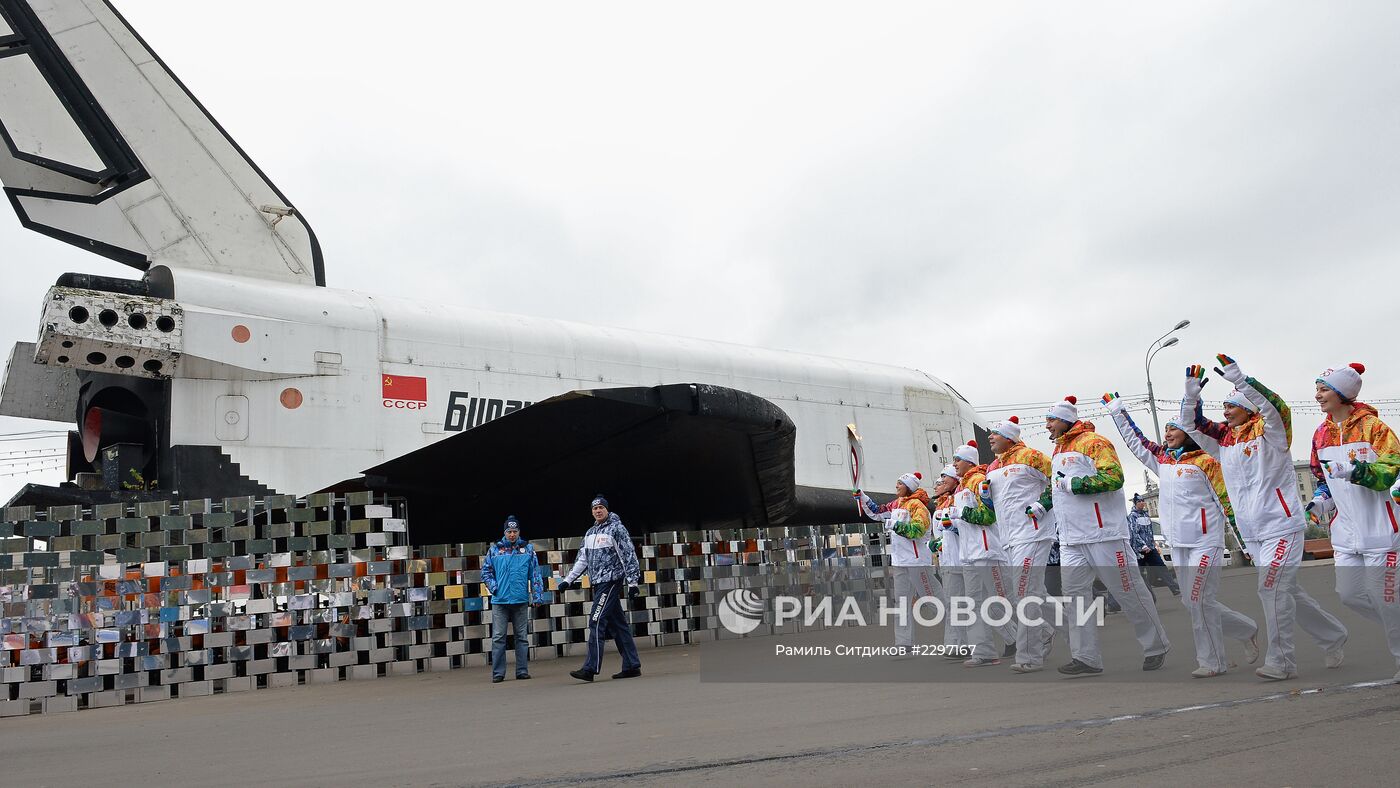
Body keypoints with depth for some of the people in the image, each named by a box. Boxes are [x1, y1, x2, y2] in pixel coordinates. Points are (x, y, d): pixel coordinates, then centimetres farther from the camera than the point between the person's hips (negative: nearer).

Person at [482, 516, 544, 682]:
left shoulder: (528, 549, 5)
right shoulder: (494, 549, 5)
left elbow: (535, 573, 4)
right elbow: (485, 571, 12)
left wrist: (537, 596, -1)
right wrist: (493, 587, -3)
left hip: (521, 600, 0)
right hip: (500, 600, 0)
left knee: (522, 637, 7)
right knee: (498, 637, -1)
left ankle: (522, 671, 14)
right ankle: (498, 673, 5)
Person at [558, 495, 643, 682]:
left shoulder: (616, 528, -5)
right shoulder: (590, 534, 18)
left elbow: (629, 555, -8)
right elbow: (583, 560, 21)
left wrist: (632, 582, -13)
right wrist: (568, 580, 13)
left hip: (611, 581, -7)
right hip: (598, 584, 7)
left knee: (596, 622, -14)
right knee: (617, 625, 8)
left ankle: (590, 668, -15)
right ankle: (632, 666, 12)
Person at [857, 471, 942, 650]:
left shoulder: (917, 505, -11)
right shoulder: (896, 505, 13)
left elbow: (917, 529, -23)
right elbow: (876, 512, 24)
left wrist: (894, 524, -20)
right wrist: (862, 497, 16)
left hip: (918, 560, -8)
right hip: (900, 561, 8)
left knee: (932, 595, -4)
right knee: (902, 601, 7)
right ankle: (904, 642, 10)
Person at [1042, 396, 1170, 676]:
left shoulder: (1093, 442, -9)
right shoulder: (1058, 450, 19)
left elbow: (1114, 477, -21)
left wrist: (1074, 483, -20)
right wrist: (1044, 501, 17)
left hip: (1103, 534, -8)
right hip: (1070, 539, 8)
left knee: (1128, 591, 2)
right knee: (1075, 594, 1)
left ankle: (1156, 647, 19)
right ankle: (1086, 658, 4)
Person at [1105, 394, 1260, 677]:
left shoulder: (1205, 462, -5)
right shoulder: (1163, 460, 12)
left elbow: (1227, 501, -4)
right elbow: (1134, 440, 20)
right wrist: (1115, 409, 20)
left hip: (1205, 542, -7)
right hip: (1178, 545, 7)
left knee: (1198, 601, -8)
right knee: (1191, 601, 8)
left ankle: (1213, 662, 6)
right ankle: (1247, 630, 26)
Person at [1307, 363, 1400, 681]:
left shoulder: (1371, 425, -9)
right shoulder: (1321, 434, 9)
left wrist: (1354, 471, -32)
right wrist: (1321, 501, 4)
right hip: (1346, 529, 6)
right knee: (1349, 594, 5)